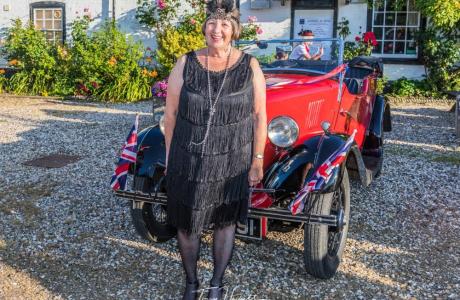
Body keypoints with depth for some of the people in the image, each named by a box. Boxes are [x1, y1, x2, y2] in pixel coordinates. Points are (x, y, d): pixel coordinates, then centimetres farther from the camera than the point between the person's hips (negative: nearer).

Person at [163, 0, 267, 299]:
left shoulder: (250, 66, -7)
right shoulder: (185, 64, -6)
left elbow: (259, 115, -3)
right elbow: (171, 113, -1)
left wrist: (257, 160, -4)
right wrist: (169, 158, 0)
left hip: (232, 161, 0)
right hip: (188, 160, 1)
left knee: (225, 221, 13)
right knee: (186, 223, 10)